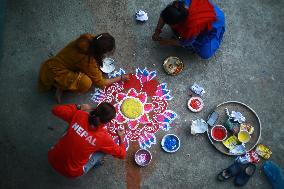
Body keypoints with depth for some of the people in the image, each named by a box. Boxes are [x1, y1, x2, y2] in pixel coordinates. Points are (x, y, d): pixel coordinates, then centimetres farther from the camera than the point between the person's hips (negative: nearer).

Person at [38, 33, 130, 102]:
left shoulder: (88, 38, -15)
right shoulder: (88, 61, -32)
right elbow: (101, 83, -16)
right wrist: (121, 78, -6)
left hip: (58, 62, 9)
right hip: (54, 73, -9)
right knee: (86, 82, -30)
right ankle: (61, 87, -5)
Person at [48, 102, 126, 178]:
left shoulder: (79, 115, -17)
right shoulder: (103, 137, -21)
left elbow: (56, 110, 1)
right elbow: (122, 154, -6)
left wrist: (78, 107, 3)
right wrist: (121, 138, 12)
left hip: (52, 159, 4)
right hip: (71, 173, -3)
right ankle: (95, 162, 31)